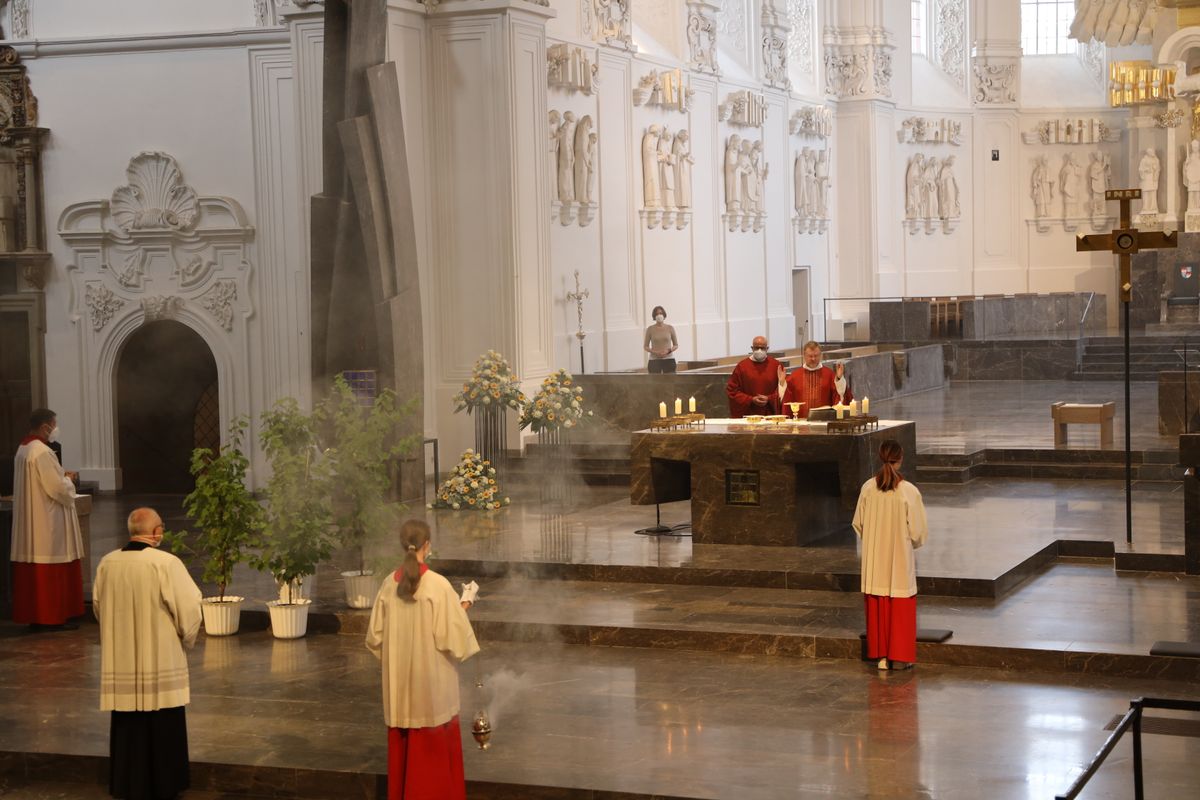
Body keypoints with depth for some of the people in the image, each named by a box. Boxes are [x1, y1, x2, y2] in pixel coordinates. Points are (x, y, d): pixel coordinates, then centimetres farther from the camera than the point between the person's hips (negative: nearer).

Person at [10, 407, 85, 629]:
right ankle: (52, 617, 0)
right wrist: (68, 480, -1)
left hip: (30, 523, 10)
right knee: (52, 571, -3)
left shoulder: (23, 449, 12)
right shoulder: (42, 452, -19)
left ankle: (34, 615, 16)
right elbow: (58, 488, -21)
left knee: (34, 570, 12)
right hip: (47, 522, -10)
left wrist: (62, 478, 13)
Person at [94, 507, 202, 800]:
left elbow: (98, 608, 11)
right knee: (162, 726, 8)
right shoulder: (166, 563, -17)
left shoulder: (107, 564, -2)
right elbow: (188, 610, -13)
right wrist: (186, 638, 7)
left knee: (127, 725, 14)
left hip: (120, 660, 4)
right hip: (160, 660, -4)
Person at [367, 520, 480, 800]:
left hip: (399, 678, 5)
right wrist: (464, 605, 1)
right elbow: (451, 636, -15)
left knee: (403, 744, 15)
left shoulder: (390, 584, -3)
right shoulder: (438, 584, -18)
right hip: (431, 678, -5)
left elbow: (376, 635, 4)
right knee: (433, 746, 6)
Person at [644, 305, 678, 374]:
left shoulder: (670, 328, 4)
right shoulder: (650, 329, 2)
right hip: (654, 360, -1)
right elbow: (645, 346, 7)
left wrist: (668, 350, -11)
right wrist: (654, 352, -12)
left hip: (668, 360, 1)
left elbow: (676, 345, 9)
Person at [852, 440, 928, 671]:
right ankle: (899, 656, 13)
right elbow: (919, 531, -10)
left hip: (874, 559, 3)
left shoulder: (868, 488, -8)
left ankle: (880, 656, 18)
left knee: (876, 606, 13)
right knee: (900, 608, 9)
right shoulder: (908, 491, -17)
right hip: (900, 559, -3)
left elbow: (858, 524, 2)